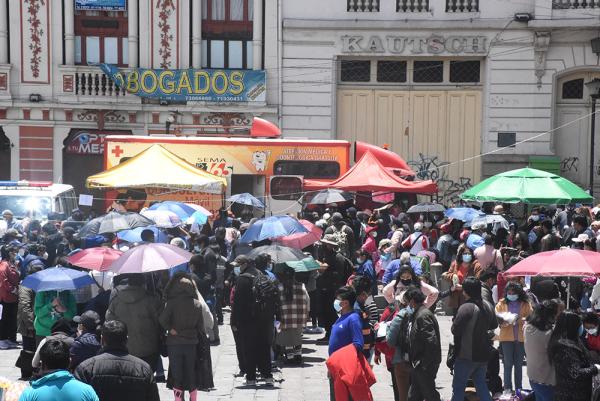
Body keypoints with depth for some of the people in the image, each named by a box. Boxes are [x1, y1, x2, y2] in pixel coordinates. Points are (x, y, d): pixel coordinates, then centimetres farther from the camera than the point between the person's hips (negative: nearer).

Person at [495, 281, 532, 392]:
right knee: (508, 364, 0)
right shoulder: (502, 303, 4)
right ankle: (507, 389, 7)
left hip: (521, 338, 1)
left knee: (519, 365, 11)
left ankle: (518, 390, 19)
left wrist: (520, 320, -22)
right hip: (507, 337, -1)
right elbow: (496, 318, -2)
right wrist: (502, 322, -22)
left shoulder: (525, 304, 4)